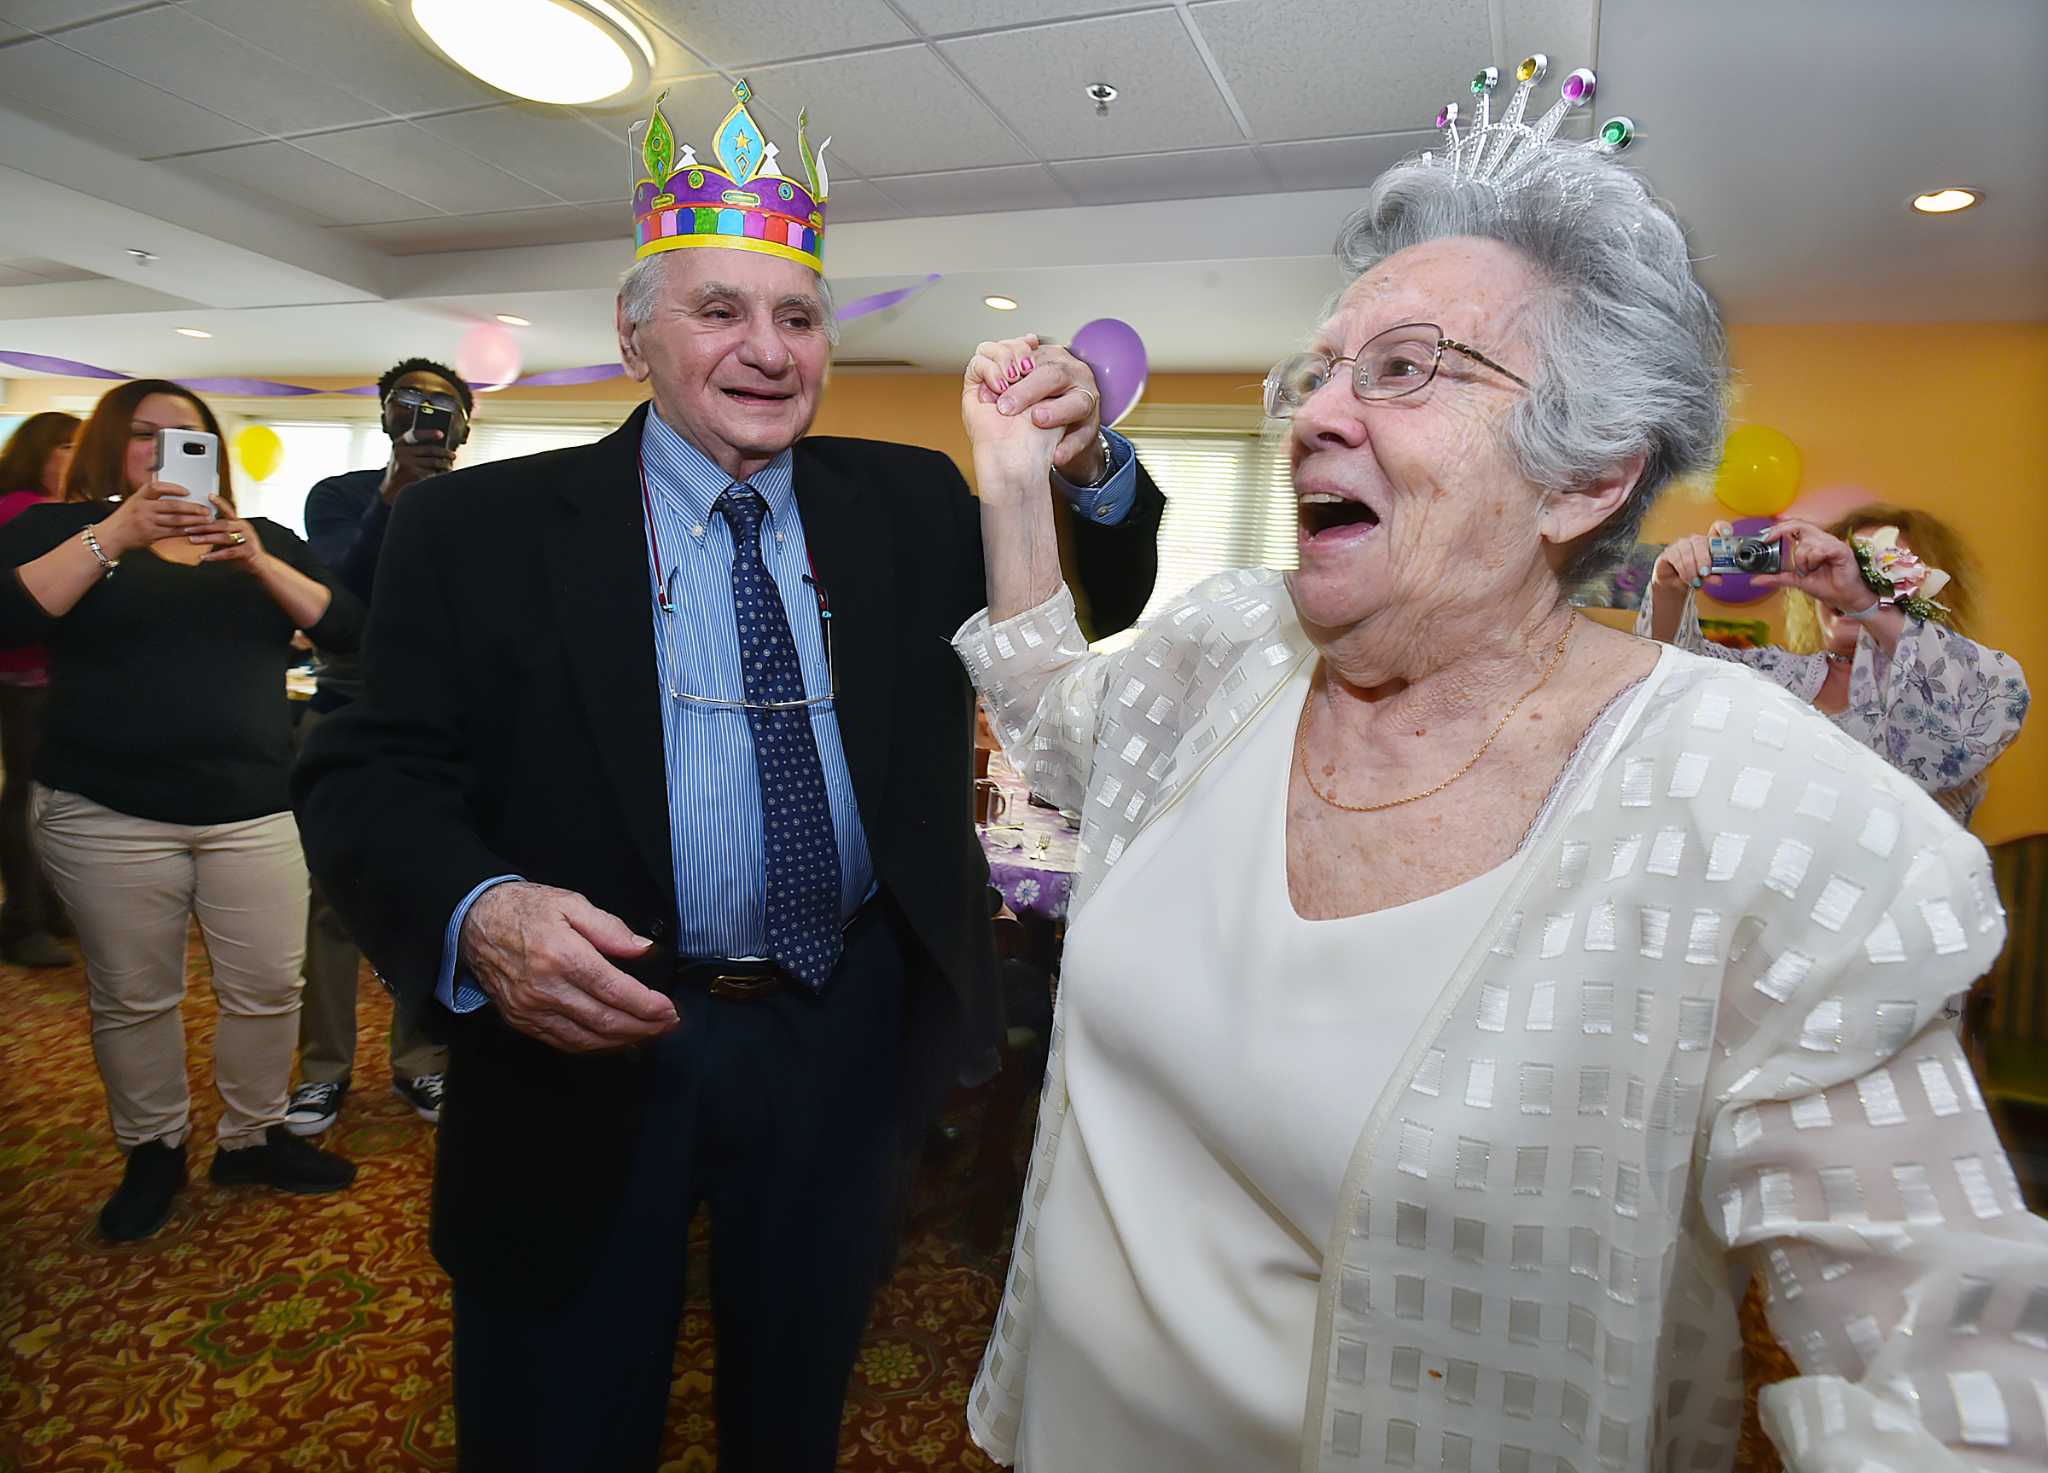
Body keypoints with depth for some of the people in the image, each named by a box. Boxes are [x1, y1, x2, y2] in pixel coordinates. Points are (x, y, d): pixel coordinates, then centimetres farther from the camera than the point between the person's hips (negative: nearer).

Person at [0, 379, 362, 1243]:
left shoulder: (264, 540, 12)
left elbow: (347, 630, -3)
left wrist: (256, 560, -15)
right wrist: (114, 534, -19)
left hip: (256, 811, 2)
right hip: (108, 816, -2)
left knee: (267, 986, 3)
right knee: (132, 997, 6)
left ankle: (252, 1138, 22)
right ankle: (153, 1153, 25)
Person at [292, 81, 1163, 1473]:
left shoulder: (909, 505, 2)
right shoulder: (482, 529, -7)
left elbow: (1099, 611, 5)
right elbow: (368, 774, -10)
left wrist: (1087, 469, -16)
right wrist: (479, 912, -31)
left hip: (850, 1043, 3)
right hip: (587, 1045, -2)